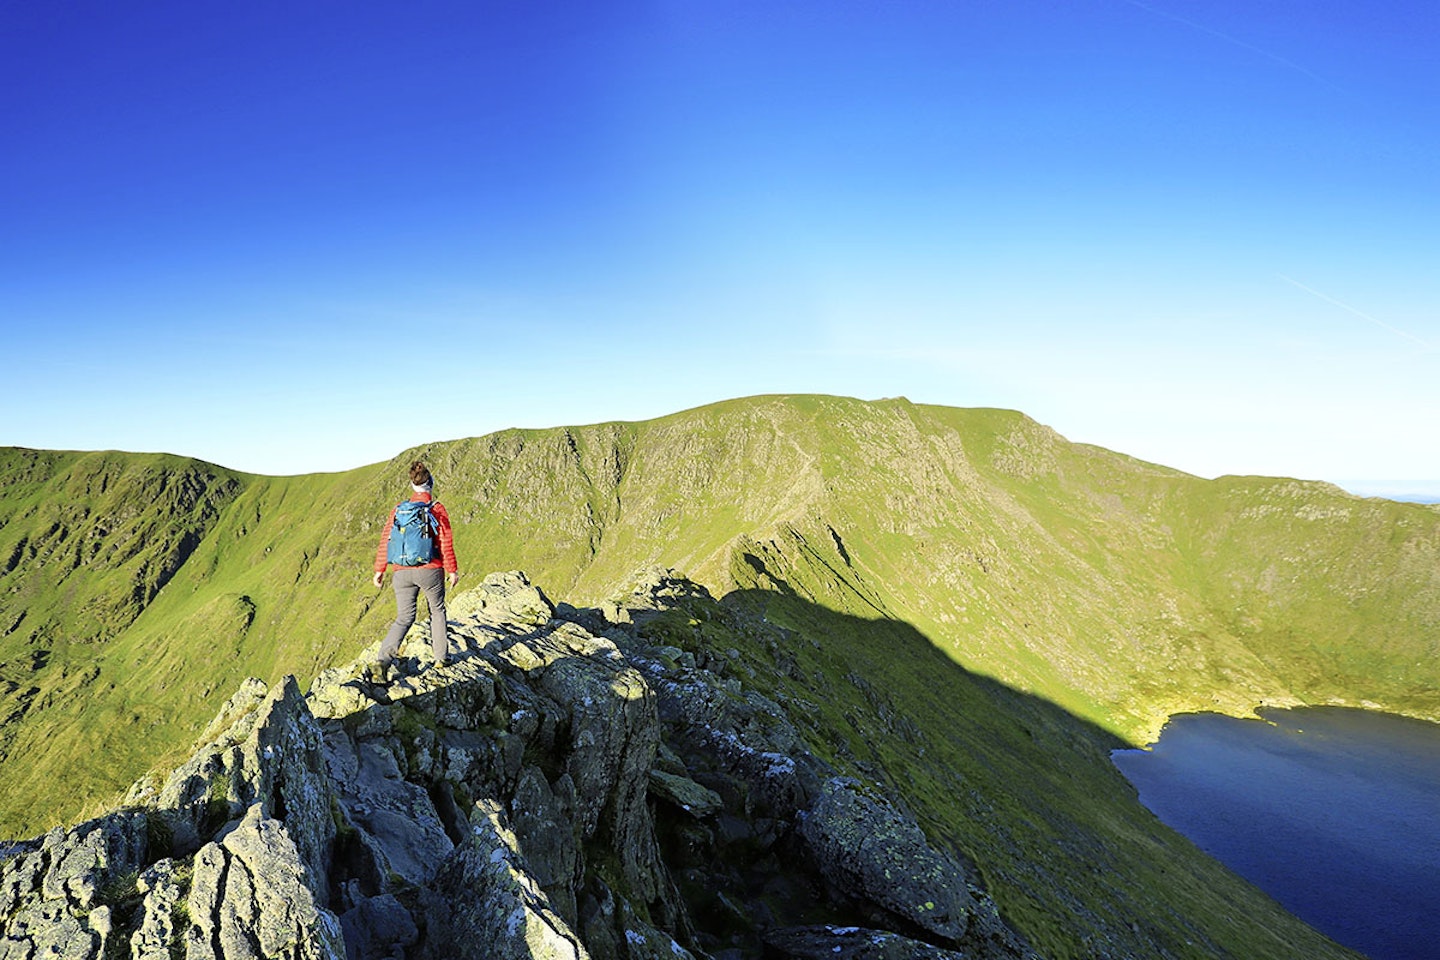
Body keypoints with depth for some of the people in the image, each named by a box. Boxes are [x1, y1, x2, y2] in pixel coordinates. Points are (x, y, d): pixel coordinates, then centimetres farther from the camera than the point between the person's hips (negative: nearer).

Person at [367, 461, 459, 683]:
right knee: (437, 611, 19)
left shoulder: (398, 510, 5)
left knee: (404, 618, 7)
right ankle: (441, 656, 26)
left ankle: (382, 662, -10)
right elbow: (446, 543, -6)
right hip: (431, 571, -2)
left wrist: (379, 570, 11)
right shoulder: (437, 510, -5)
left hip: (402, 572, 3)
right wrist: (452, 570, 2)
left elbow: (386, 541, 5)